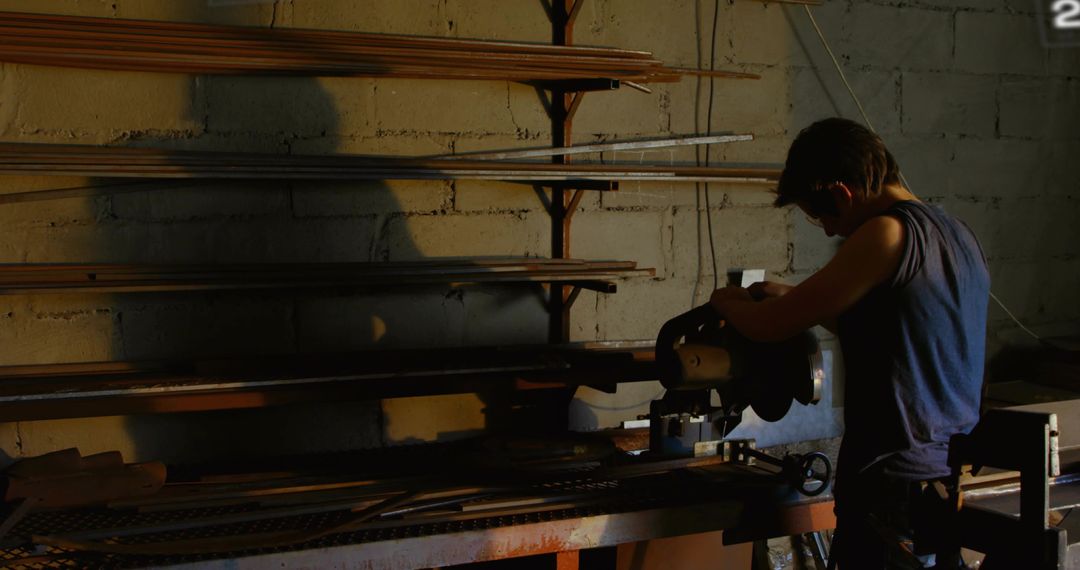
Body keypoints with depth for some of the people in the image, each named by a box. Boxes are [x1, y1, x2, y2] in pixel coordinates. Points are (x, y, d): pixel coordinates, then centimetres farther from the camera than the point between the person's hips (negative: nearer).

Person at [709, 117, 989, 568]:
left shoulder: (888, 232, -16)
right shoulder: (961, 236, 11)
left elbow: (771, 325, -13)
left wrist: (726, 301, 7)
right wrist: (797, 298, 22)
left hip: (896, 485, -9)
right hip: (954, 477, 9)